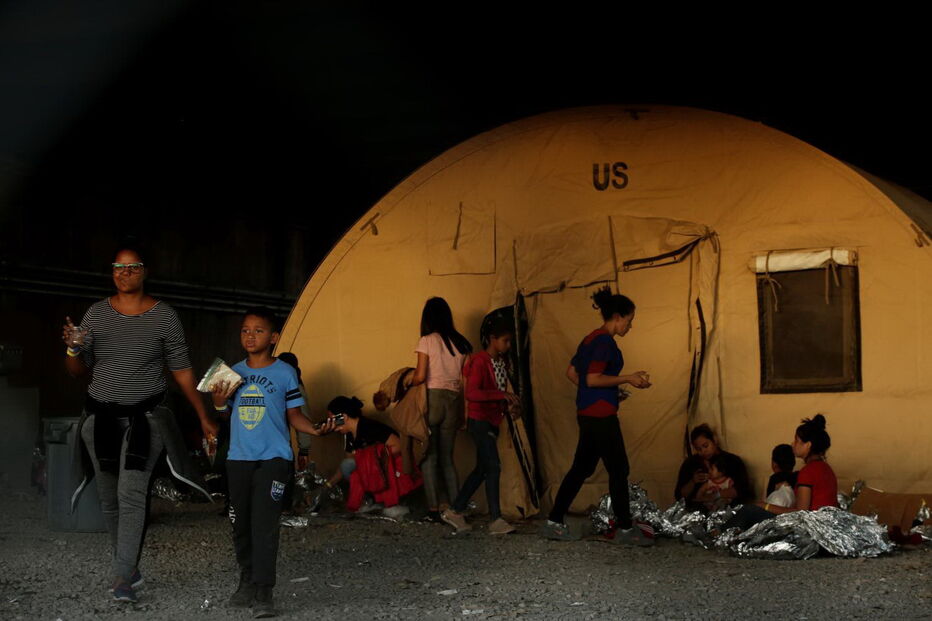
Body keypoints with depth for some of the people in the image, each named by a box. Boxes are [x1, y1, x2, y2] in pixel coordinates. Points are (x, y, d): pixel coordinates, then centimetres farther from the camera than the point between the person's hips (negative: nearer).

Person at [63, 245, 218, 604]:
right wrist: (73, 349, -16)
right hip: (101, 416, 3)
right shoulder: (96, 314, 4)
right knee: (109, 499, 9)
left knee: (132, 493, -16)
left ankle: (123, 579, -15)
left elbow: (182, 371, 3)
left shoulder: (164, 317, -2)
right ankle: (130, 567, 25)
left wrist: (204, 418, 3)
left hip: (145, 416, -3)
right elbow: (78, 372, 7)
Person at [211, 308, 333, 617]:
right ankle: (247, 580, 29)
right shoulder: (235, 372, 9)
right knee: (240, 524, 12)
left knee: (264, 523, -12)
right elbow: (227, 414, 13)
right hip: (239, 457, 5)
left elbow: (294, 415, 1)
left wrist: (315, 430, -17)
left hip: (273, 456, -4)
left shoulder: (285, 373, -2)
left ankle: (263, 592, -10)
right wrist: (220, 402, -8)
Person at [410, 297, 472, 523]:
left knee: (430, 456, 0)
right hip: (453, 401, 5)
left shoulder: (427, 341, -5)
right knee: (447, 458, 12)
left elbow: (419, 377, -10)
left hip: (432, 398, -5)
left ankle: (434, 510, -4)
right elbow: (464, 380, 10)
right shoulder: (460, 343, 10)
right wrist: (461, 411, 17)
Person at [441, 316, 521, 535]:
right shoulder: (480, 362, -14)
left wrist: (508, 406, 2)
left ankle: (455, 511, 20)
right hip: (479, 420, -9)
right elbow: (472, 393, -25)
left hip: (491, 422, 9)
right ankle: (495, 520, -9)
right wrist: (503, 395, -28)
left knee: (482, 469, 11)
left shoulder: (501, 363, 13)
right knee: (493, 467, -11)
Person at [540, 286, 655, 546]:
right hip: (601, 415, -10)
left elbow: (572, 373, 21)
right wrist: (628, 379, -15)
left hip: (587, 414, 10)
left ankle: (554, 522, 13)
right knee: (618, 469, -1)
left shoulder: (591, 339, 15)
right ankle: (625, 529, 6)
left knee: (581, 468, 12)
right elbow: (593, 378, -21)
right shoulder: (605, 341, -14)